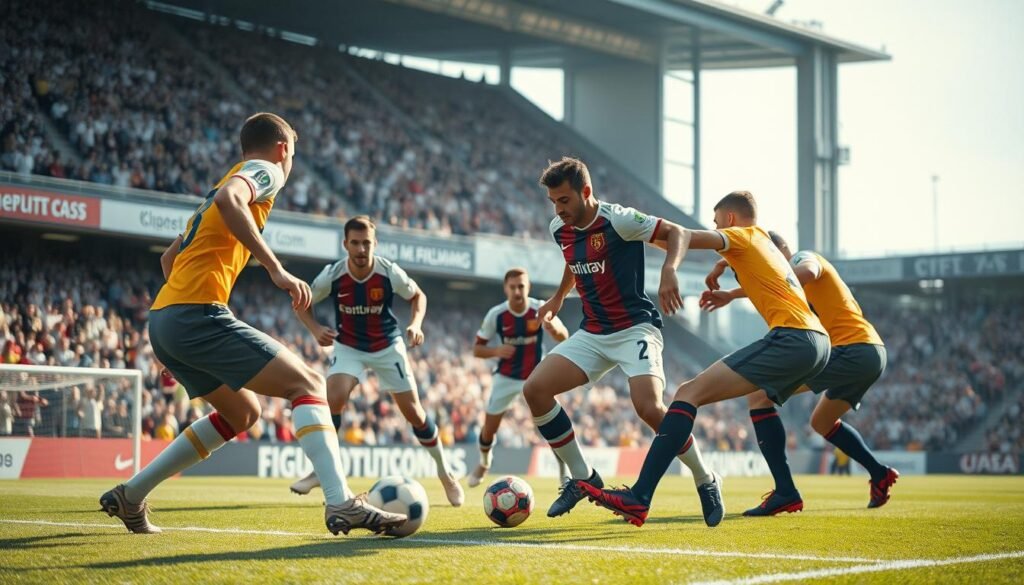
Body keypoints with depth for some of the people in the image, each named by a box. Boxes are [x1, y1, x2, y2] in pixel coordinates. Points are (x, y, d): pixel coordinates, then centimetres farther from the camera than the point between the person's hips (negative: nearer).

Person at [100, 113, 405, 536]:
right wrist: (276, 269, -24)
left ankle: (130, 496, 22)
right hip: (198, 313, -9)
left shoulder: (230, 177, 30)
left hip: (163, 318, 9)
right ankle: (340, 504, -25)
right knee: (307, 384, -9)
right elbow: (228, 199, -22)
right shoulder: (265, 170, 4)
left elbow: (169, 256, 34)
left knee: (242, 413, 23)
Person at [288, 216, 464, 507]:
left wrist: (416, 324, -20)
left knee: (414, 412, 1)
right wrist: (316, 329, -22)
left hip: (388, 347, 0)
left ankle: (444, 472, 20)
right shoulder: (332, 275, -20)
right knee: (333, 398, -25)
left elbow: (418, 296, -1)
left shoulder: (390, 273, -20)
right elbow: (301, 304, -4)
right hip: (348, 347, 0)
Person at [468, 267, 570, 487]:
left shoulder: (540, 309, -18)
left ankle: (565, 473, 0)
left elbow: (564, 338, -26)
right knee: (489, 428, 6)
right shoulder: (496, 315, -16)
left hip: (536, 375, -1)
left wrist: (554, 328, -49)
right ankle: (484, 464, 37)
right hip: (506, 377, 1)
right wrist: (496, 351, -29)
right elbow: (477, 349, -7)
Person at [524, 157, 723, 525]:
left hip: (635, 328, -7)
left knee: (649, 407, -28)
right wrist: (558, 298, 29)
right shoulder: (560, 230, 5)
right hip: (591, 333, 7)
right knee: (534, 389, -10)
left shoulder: (617, 220, -16)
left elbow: (676, 233, -13)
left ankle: (705, 481, -3)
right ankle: (582, 477, 3)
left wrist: (669, 270, -29)